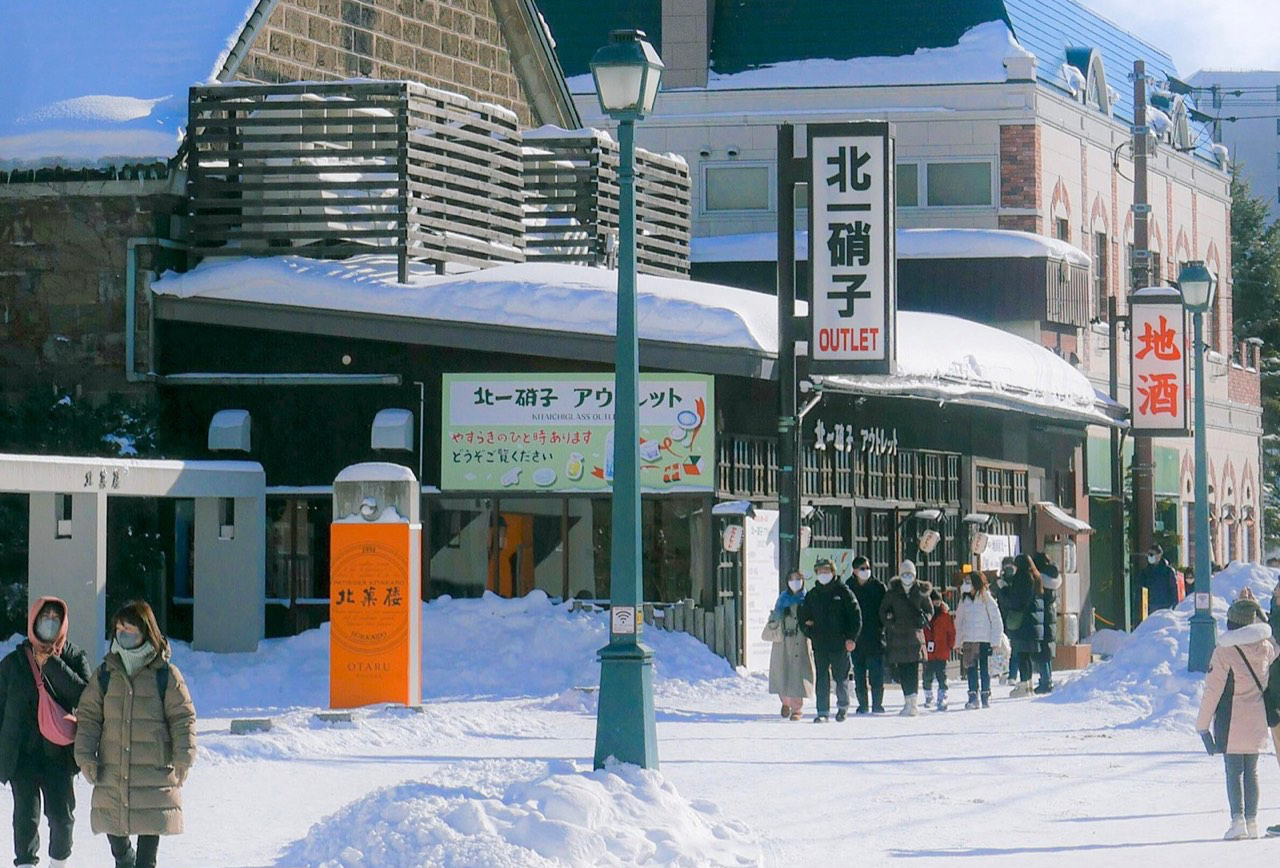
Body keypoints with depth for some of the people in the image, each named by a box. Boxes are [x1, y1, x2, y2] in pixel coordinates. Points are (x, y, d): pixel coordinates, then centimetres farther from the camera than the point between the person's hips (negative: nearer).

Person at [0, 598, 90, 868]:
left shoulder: (75, 659, 4)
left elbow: (83, 696, -11)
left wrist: (52, 665, -15)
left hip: (59, 753, 0)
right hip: (22, 752, 0)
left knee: (62, 815, 2)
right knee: (26, 815, -5)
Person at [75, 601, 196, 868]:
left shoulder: (166, 675, -1)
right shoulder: (105, 674, 8)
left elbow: (183, 718, 1)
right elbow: (88, 716, 9)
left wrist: (183, 757, -8)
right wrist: (85, 755, -2)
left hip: (154, 773, -3)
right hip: (111, 774, 3)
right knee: (115, 836, 10)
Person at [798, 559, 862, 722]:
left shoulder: (843, 592, 0)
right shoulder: (812, 595, 11)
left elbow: (855, 616, -2)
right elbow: (803, 617, 20)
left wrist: (851, 638, -10)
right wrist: (810, 632, 5)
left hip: (840, 643, -3)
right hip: (819, 644, 3)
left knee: (841, 678, 5)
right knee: (822, 678, -1)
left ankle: (843, 706, 25)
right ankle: (822, 712, 1)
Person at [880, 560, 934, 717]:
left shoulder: (921, 591, 5)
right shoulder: (893, 592, 5)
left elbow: (929, 610, 15)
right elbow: (883, 610, 12)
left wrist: (923, 620, -3)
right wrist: (889, 622, -4)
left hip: (915, 633, -1)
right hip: (897, 635, 1)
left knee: (913, 668, -10)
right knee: (902, 670, 1)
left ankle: (911, 702, -14)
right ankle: (909, 701, 8)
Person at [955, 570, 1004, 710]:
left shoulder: (987, 600, -4)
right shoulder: (964, 601, 9)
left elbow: (997, 621, -3)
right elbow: (959, 622, 14)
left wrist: (995, 642, -8)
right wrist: (958, 642, 9)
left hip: (984, 641, -4)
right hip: (968, 640, 4)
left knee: (985, 669, 2)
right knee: (971, 670, 1)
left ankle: (985, 696, 10)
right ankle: (973, 697, 3)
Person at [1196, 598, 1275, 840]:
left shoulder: (1225, 651, -13)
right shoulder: (1266, 647, 0)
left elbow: (1213, 690, -12)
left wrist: (1202, 724, -7)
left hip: (1232, 719, -4)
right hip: (1257, 717, 4)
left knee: (1234, 770, 1)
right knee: (1251, 770, 12)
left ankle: (1238, 819, -11)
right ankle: (1252, 820, 11)